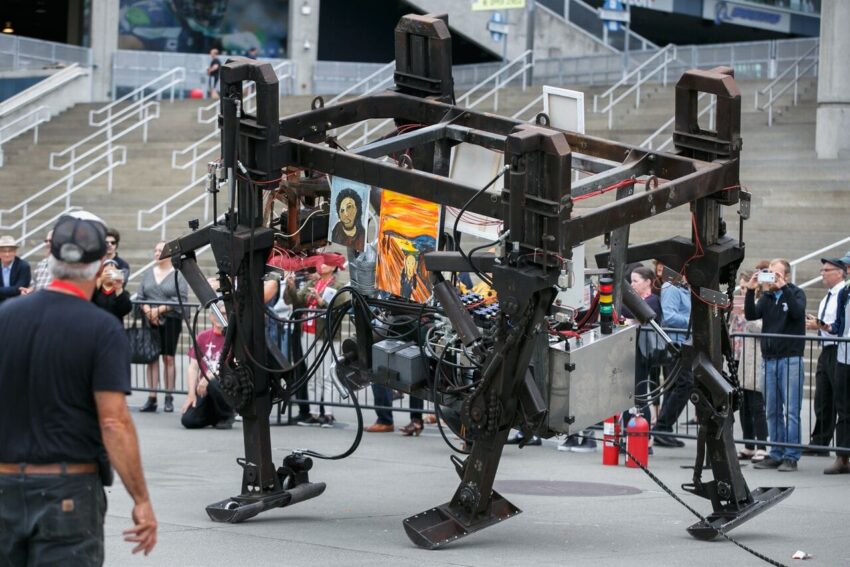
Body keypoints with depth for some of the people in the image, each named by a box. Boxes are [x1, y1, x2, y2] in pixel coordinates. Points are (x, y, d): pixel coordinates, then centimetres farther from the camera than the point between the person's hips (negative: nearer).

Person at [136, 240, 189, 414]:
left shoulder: (178, 274, 0)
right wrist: (147, 310, -8)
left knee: (168, 358, -1)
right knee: (151, 358, 1)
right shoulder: (148, 274, 14)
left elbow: (181, 299, -10)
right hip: (150, 320, 4)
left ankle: (169, 399, 4)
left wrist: (160, 309, -14)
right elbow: (140, 297, 11)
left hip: (170, 320, -4)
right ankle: (151, 398, 1)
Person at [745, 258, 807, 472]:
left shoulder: (796, 293, 2)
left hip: (791, 359, -5)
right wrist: (750, 291, -12)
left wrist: (783, 287, -22)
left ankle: (791, 456, -2)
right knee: (773, 411, 8)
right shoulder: (767, 296, 13)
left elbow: (797, 312, -19)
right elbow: (751, 315, -1)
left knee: (791, 411, -5)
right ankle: (776, 455, 14)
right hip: (769, 359, 5)